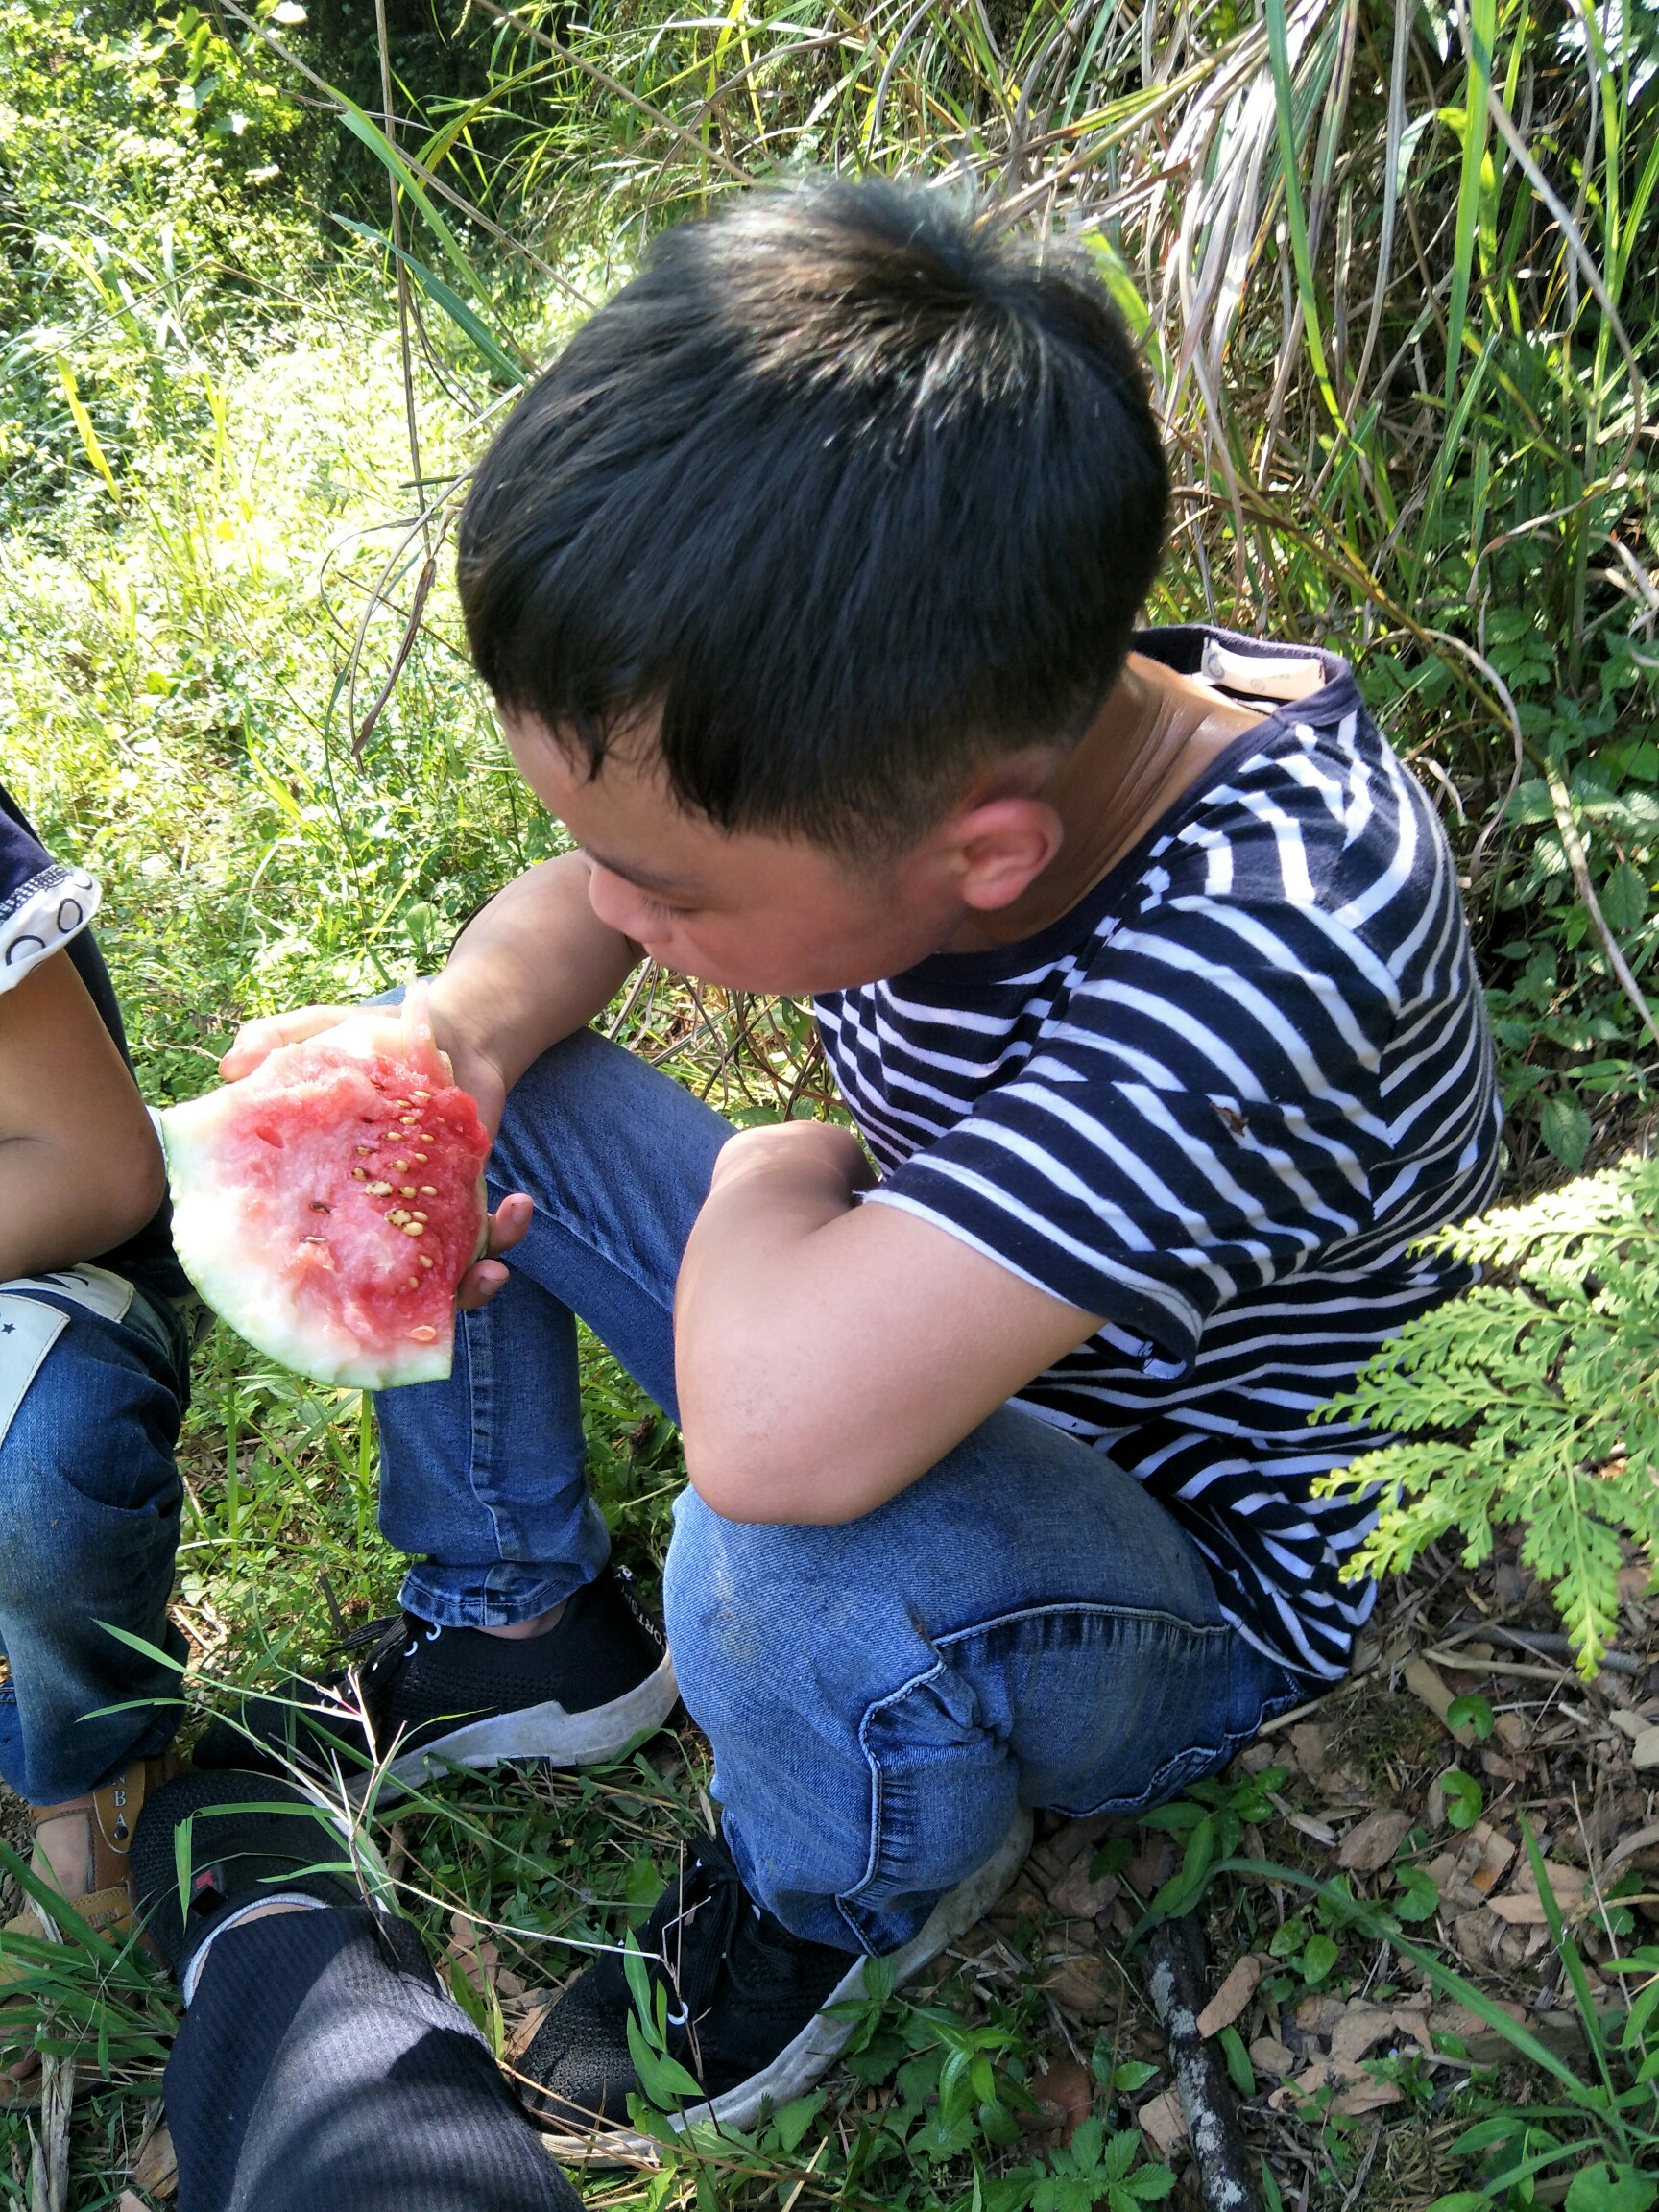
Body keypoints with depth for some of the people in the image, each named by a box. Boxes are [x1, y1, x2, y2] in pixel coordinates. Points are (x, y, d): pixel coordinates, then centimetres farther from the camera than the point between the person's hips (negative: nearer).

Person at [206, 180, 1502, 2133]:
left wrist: (771, 1184, -27)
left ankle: (837, 1910, -3)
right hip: (918, 1374, 6)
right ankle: (512, 1619, 17)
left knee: (804, 1561, -41)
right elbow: (577, 902, 1)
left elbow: (784, 1430, -49)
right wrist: (461, 1032, -21)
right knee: (425, 1078, -1)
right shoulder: (916, 737, -19)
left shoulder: (1272, 942, -41)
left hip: (1189, 1588, -6)